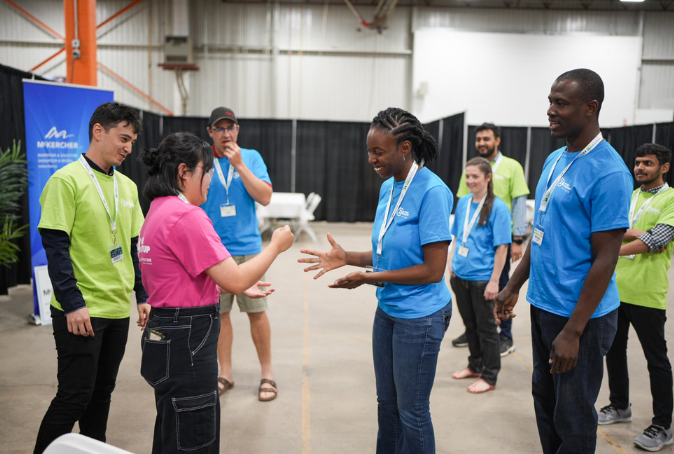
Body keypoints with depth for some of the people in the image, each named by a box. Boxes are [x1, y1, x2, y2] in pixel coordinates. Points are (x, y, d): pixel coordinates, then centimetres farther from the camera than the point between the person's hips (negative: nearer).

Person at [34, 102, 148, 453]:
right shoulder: (66, 181, -10)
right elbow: (56, 248, -13)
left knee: (102, 391, 16)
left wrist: (142, 296, 11)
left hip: (118, 309, 6)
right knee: (75, 395, 1)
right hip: (81, 311, -6)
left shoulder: (127, 186, 10)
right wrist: (73, 304, -17)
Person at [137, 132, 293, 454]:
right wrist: (276, 246, -7)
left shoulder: (158, 211, 11)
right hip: (186, 343, -10)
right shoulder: (187, 216, -20)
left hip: (164, 335, 10)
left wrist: (242, 286, 16)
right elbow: (236, 280, -22)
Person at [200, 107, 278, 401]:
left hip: (247, 248, -1)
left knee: (257, 311, 2)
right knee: (219, 313, 9)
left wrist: (239, 164, -12)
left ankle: (267, 374, 16)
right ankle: (225, 374, 25)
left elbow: (265, 197, -7)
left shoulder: (251, 157, 3)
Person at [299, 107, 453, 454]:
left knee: (412, 410, 9)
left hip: (420, 315, -8)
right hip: (387, 309, 8)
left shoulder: (432, 191, -21)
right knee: (387, 402, 21)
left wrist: (370, 278, -20)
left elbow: (433, 269, -22)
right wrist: (347, 258, -2)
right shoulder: (388, 188, 4)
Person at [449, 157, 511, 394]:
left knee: (486, 327, 7)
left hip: (482, 278, -6)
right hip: (460, 276, 6)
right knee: (470, 324, 19)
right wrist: (451, 266, 10)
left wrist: (494, 281, -16)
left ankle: (489, 377, 20)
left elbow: (502, 247, -13)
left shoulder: (498, 207, -12)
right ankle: (475, 366, 36)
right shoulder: (463, 202, 5)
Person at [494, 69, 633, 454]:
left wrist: (572, 332, -18)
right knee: (545, 398, 20)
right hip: (543, 304, 8)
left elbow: (605, 259, -18)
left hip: (580, 314, -8)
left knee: (573, 415, 8)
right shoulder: (554, 160, 8)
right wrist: (514, 286, 14)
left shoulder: (608, 173, -17)